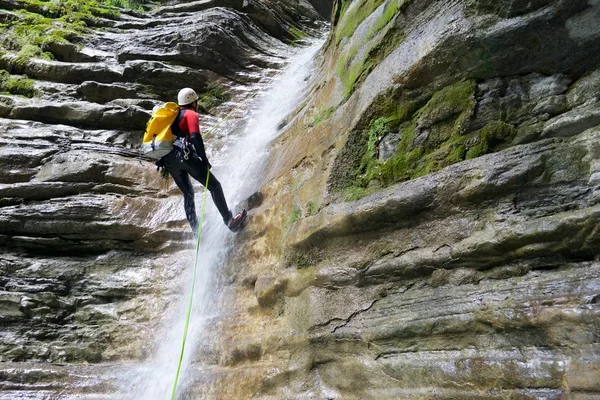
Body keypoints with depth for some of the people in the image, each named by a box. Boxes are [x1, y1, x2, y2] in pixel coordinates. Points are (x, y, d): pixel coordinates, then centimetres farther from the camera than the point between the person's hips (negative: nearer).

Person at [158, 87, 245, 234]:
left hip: (168, 159, 8)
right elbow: (195, 137, -13)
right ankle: (229, 220, -11)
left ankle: (196, 229, 16)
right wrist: (204, 159, -11)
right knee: (214, 186, -4)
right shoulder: (191, 114, 4)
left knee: (188, 193, 18)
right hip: (183, 155, -8)